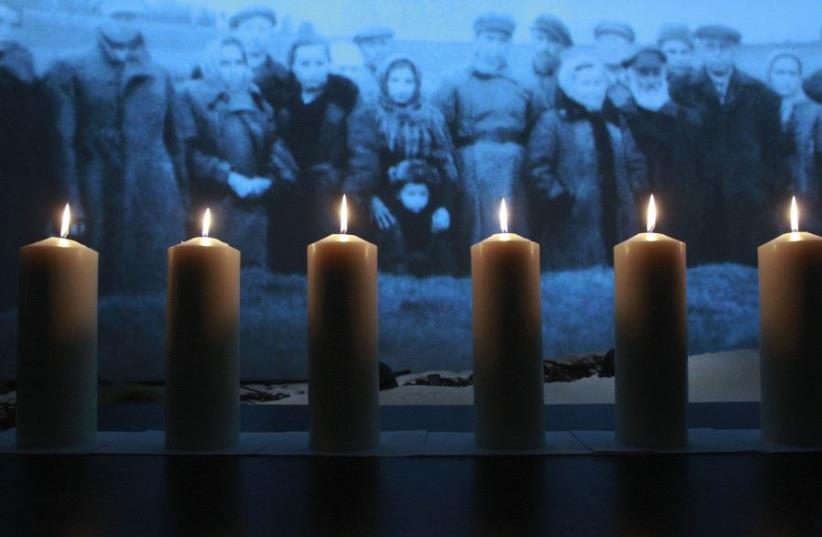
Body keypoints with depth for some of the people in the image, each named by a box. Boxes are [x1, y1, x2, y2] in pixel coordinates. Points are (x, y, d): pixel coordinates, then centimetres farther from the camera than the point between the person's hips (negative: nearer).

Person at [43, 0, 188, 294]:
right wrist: (71, 203, -12)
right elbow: (63, 141, -3)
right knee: (102, 290, 0)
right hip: (98, 202, -3)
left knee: (156, 287, 3)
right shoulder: (72, 72, 5)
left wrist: (182, 202, 9)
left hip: (156, 203, 3)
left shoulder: (158, 77, 16)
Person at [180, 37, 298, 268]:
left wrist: (269, 178, -7)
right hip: (213, 207, -4)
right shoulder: (195, 97, 3)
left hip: (255, 204, 4)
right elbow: (190, 150, -8)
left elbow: (276, 147, 11)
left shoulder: (257, 100, 17)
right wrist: (229, 176, -14)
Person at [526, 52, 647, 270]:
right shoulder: (552, 121, -1)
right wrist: (557, 194, -16)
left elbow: (635, 161, 24)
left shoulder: (615, 120, 19)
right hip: (574, 222, -6)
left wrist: (635, 188, 10)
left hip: (617, 221, 6)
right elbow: (538, 167, -8)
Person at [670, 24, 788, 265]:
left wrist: (779, 203, 2)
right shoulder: (681, 92, 5)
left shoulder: (761, 95, 9)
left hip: (750, 205, 1)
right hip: (701, 205, -1)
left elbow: (775, 150, 8)